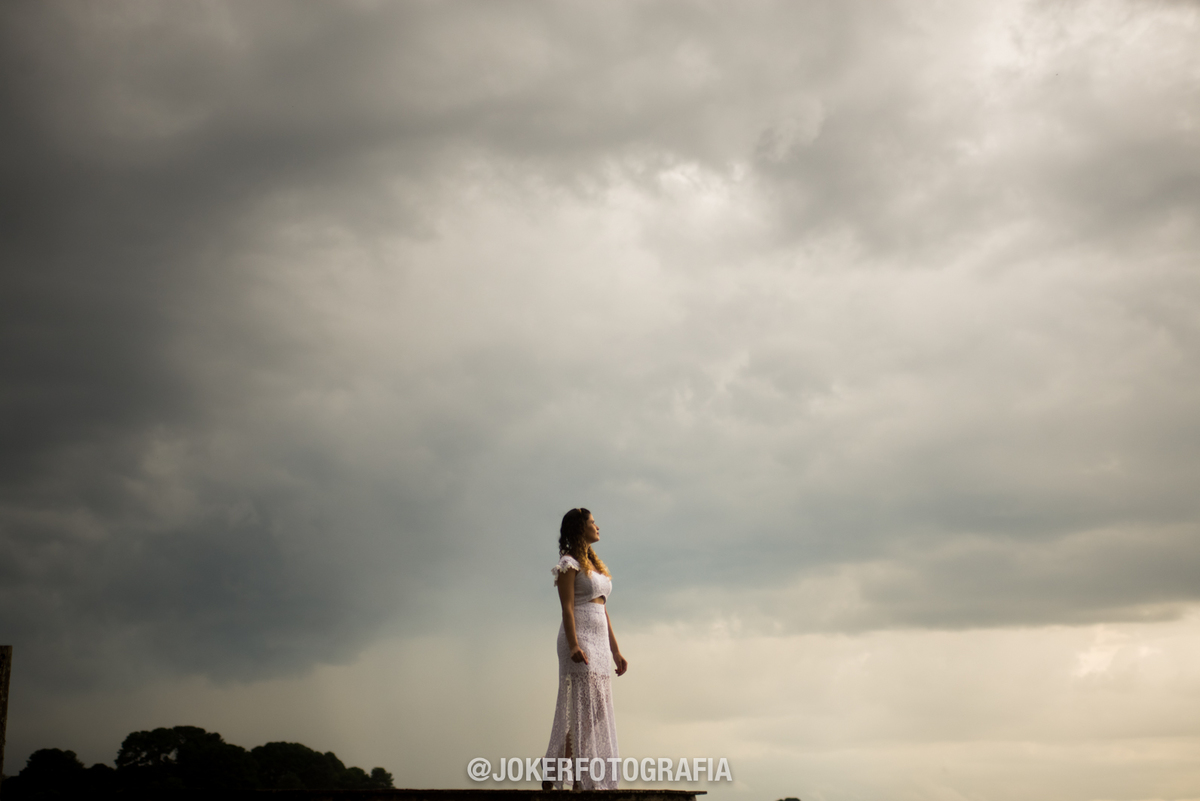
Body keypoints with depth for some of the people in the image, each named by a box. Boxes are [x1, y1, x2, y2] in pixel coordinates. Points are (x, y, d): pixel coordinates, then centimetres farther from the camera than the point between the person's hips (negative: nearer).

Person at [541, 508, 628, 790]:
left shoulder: (594, 564, 21)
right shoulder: (569, 563, -3)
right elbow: (567, 607, -12)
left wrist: (615, 651, 18)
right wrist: (573, 645, -24)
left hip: (599, 642, 8)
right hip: (579, 640, -8)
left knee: (598, 712, 5)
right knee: (582, 708, -11)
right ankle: (581, 780, -11)